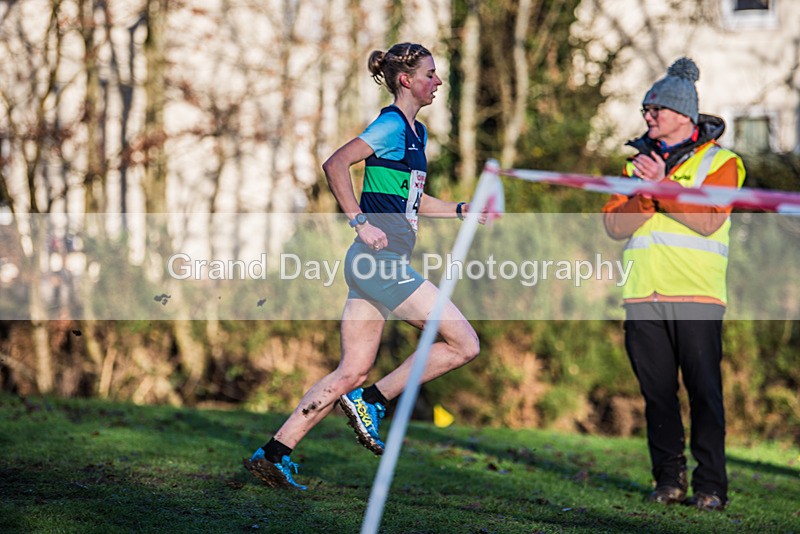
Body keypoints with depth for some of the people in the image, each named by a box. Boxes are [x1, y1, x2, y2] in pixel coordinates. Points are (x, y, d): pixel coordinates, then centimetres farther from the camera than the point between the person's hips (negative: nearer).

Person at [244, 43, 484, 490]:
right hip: (381, 260, -9)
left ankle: (274, 454, 7)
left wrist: (461, 210, 18)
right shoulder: (392, 125, -9)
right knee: (464, 344, -6)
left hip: (376, 265, 9)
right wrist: (360, 222, -22)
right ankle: (371, 401, -1)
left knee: (352, 373, 7)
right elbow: (336, 164, -20)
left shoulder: (417, 132, 20)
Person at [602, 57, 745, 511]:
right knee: (658, 392, 5)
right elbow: (614, 225, 8)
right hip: (644, 294, 4)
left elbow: (709, 220, -10)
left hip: (697, 293, -4)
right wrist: (645, 197, -10)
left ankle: (711, 485, -2)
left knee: (704, 391, -6)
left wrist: (663, 186, -13)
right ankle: (669, 479, 13)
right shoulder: (640, 161, 19)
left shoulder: (719, 162, 6)